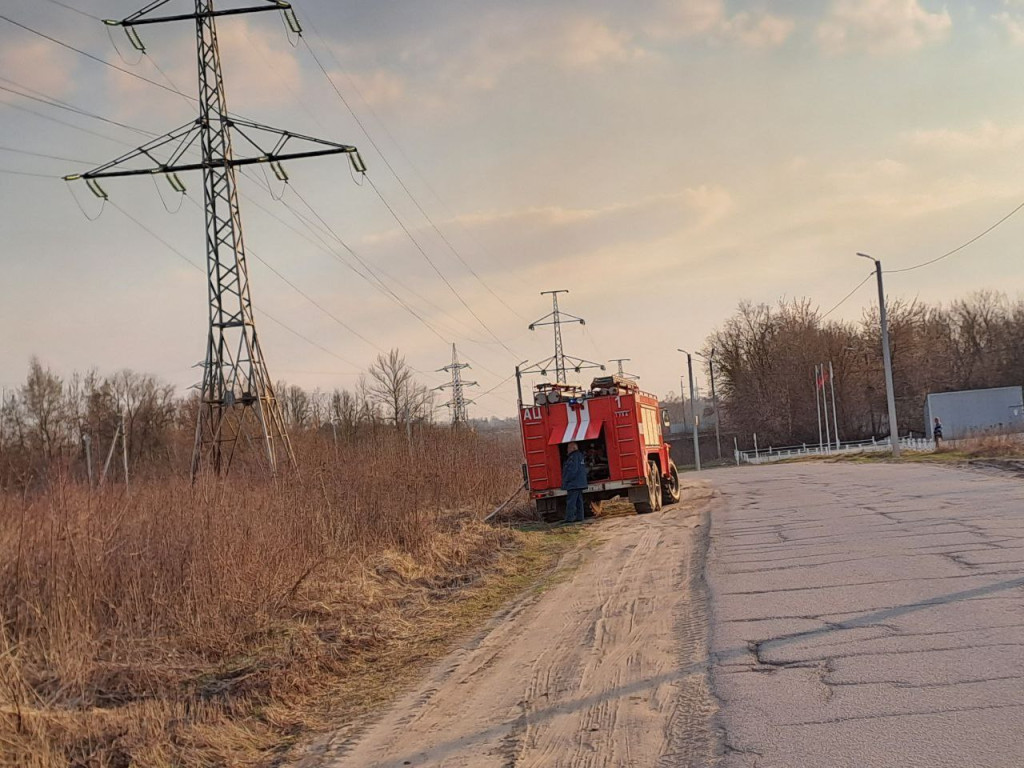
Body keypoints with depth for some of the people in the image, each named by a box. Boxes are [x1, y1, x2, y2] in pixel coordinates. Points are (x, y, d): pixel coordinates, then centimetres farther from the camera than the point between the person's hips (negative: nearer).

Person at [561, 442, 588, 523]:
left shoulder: (573, 457, -14)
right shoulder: (580, 456, 18)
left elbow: (572, 471, -21)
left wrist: (566, 482, -15)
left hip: (573, 484, -11)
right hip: (579, 484, 11)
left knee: (570, 502, -11)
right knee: (579, 501, 12)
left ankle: (569, 518, -13)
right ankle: (579, 517, 14)